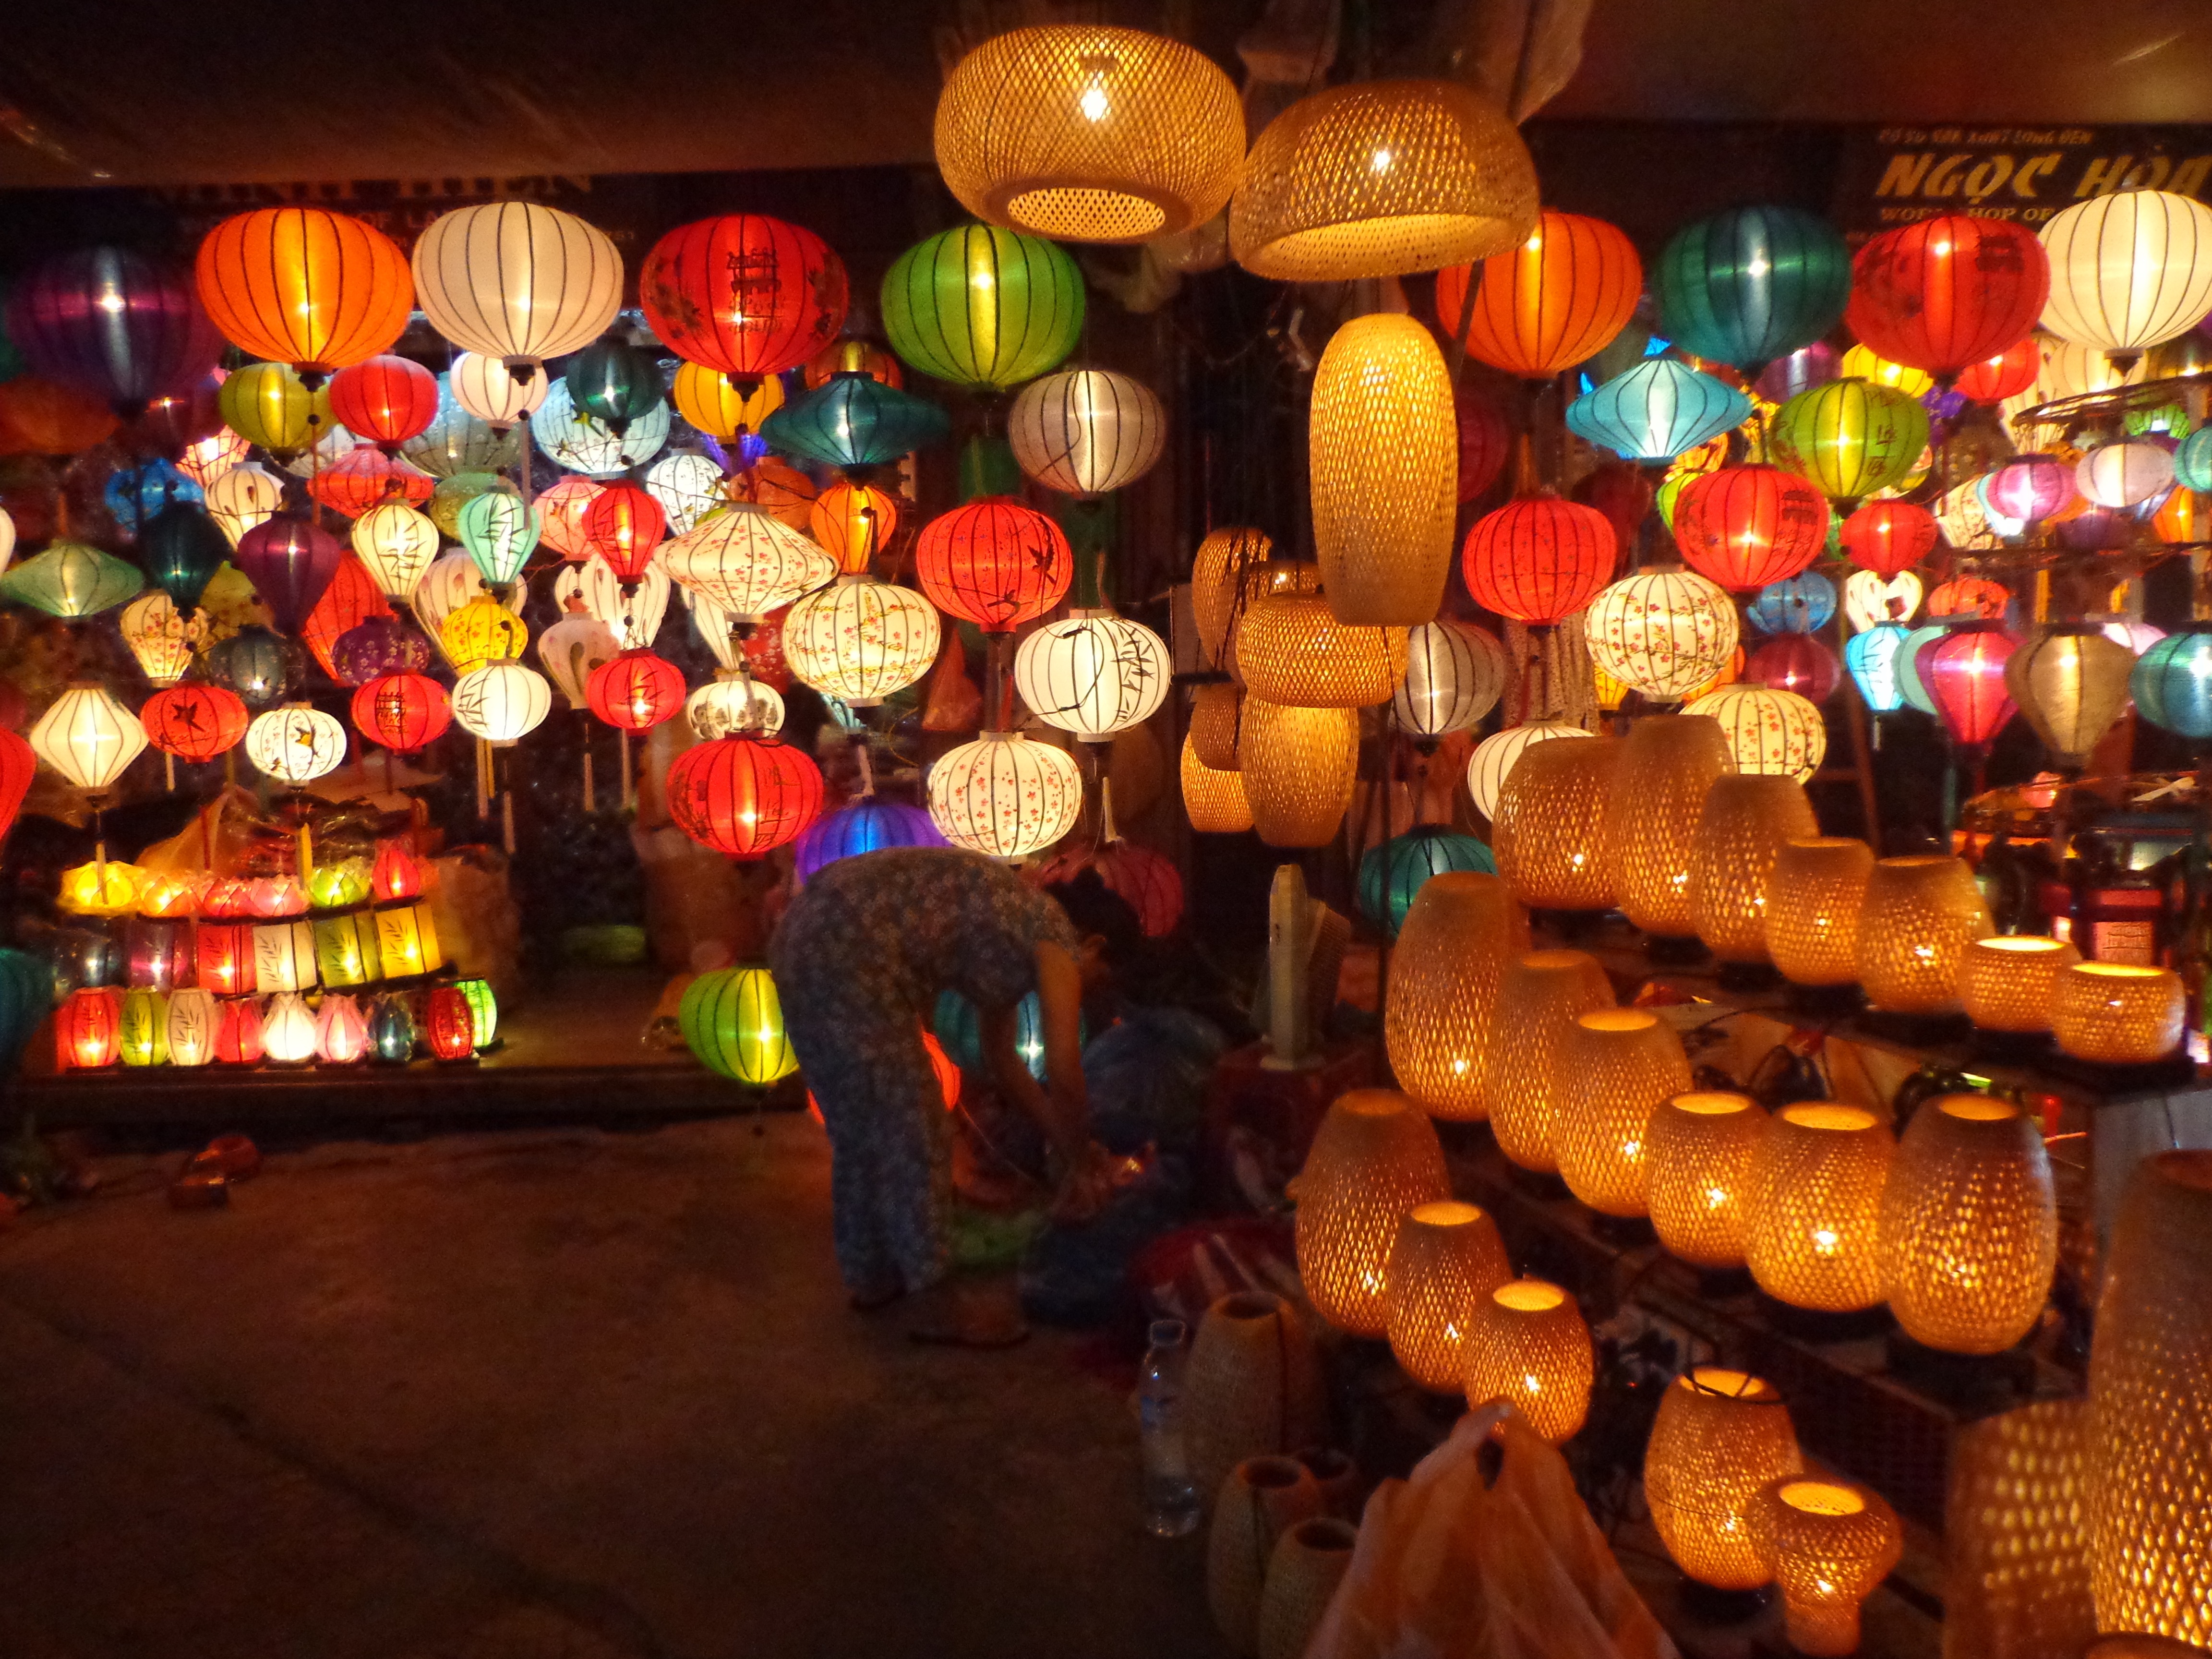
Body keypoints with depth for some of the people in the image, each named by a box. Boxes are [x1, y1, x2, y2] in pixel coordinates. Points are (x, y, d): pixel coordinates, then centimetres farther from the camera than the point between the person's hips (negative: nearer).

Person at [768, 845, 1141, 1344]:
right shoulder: (1055, 935, -1)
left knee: (859, 1125, 21)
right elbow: (1064, 1073, -7)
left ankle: (871, 1277, 36)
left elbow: (1001, 1060, 34)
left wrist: (1064, 1141, 37)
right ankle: (940, 1306, 11)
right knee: (906, 1122, 1)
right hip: (849, 948, -10)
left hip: (803, 936, 10)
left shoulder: (1015, 937, 24)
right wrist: (1080, 1160, 9)